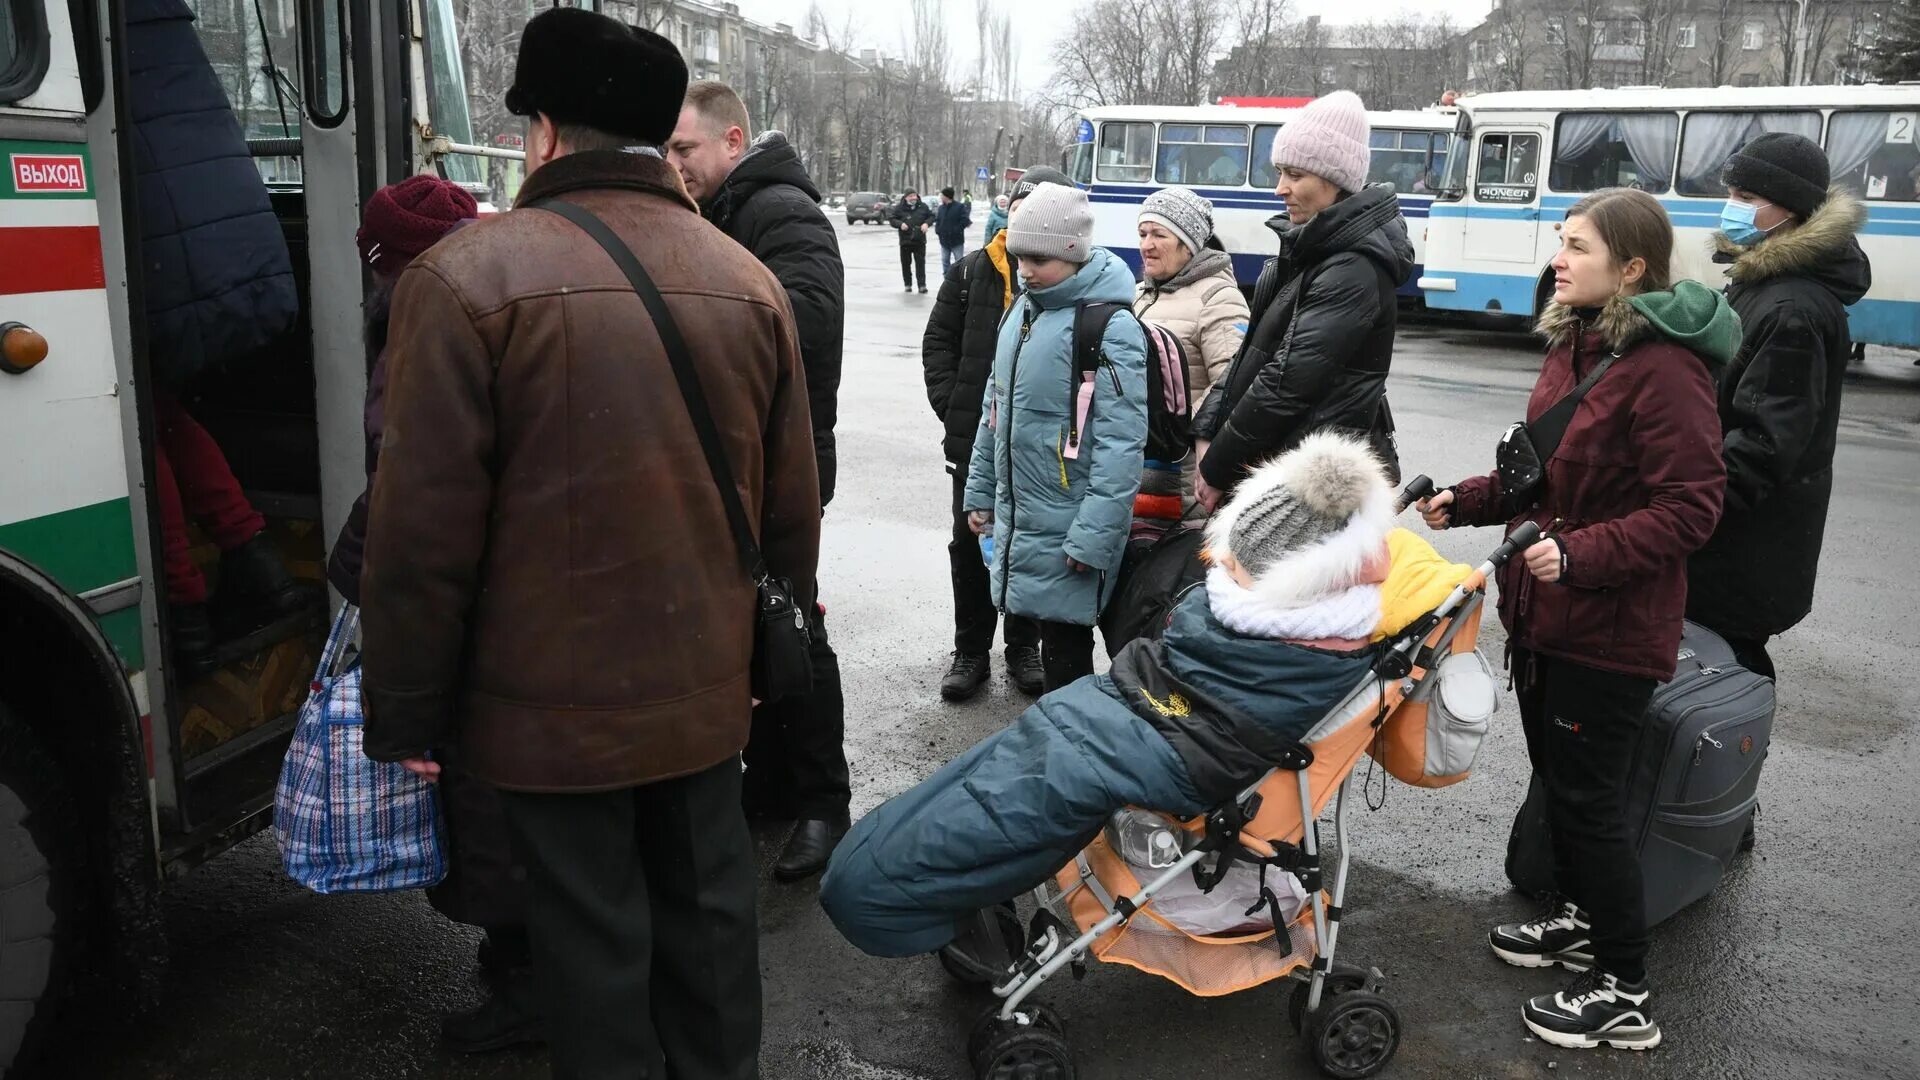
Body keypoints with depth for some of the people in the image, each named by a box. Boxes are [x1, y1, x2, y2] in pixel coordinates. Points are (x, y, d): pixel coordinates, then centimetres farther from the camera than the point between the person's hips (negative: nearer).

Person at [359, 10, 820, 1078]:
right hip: (706, 682, 5)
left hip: (555, 698, -4)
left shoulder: (469, 276, -12)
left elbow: (425, 529, -13)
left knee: (594, 937, 10)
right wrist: (770, 651, 18)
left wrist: (407, 712, -2)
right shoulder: (750, 279, 2)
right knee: (710, 911, 19)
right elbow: (791, 506, 6)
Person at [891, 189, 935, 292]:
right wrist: (900, 224, -16)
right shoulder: (899, 208, -2)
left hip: (919, 241, 0)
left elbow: (931, 216, 14)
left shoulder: (923, 207, 4)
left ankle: (922, 285, -3)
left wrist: (927, 223, -6)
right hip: (905, 241, 0)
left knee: (920, 262, -4)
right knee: (906, 263, 6)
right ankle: (908, 284, 17)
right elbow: (891, 219, 2)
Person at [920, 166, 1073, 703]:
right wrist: (951, 406, -2)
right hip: (975, 439, 3)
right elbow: (938, 341, 7)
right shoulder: (972, 271, 3)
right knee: (969, 544, 10)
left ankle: (1024, 649, 28)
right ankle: (970, 651, 24)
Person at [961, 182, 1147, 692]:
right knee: (1049, 634, 17)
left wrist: (1094, 537, -21)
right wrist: (981, 492, 18)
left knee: (1065, 654, 2)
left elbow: (1121, 446, -19)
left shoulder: (1110, 329, -15)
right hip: (1018, 518, 7)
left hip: (1068, 532, -7)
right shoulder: (1022, 313, 10)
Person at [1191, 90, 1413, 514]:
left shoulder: (1354, 272, -17)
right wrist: (1207, 436, 2)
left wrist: (1216, 469, -13)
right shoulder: (1305, 249, 12)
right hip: (1280, 465, 9)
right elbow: (1253, 352, 12)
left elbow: (1286, 383, -20)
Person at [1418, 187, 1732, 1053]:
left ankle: (1625, 992, 16)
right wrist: (1470, 500, 4)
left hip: (1611, 626, -9)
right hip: (1544, 609, 9)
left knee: (1589, 796, 0)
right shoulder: (1573, 345, 9)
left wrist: (1581, 553, -30)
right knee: (1555, 776, 21)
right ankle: (1577, 915, 43)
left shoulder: (1664, 368, -20)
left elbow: (1689, 507, -22)